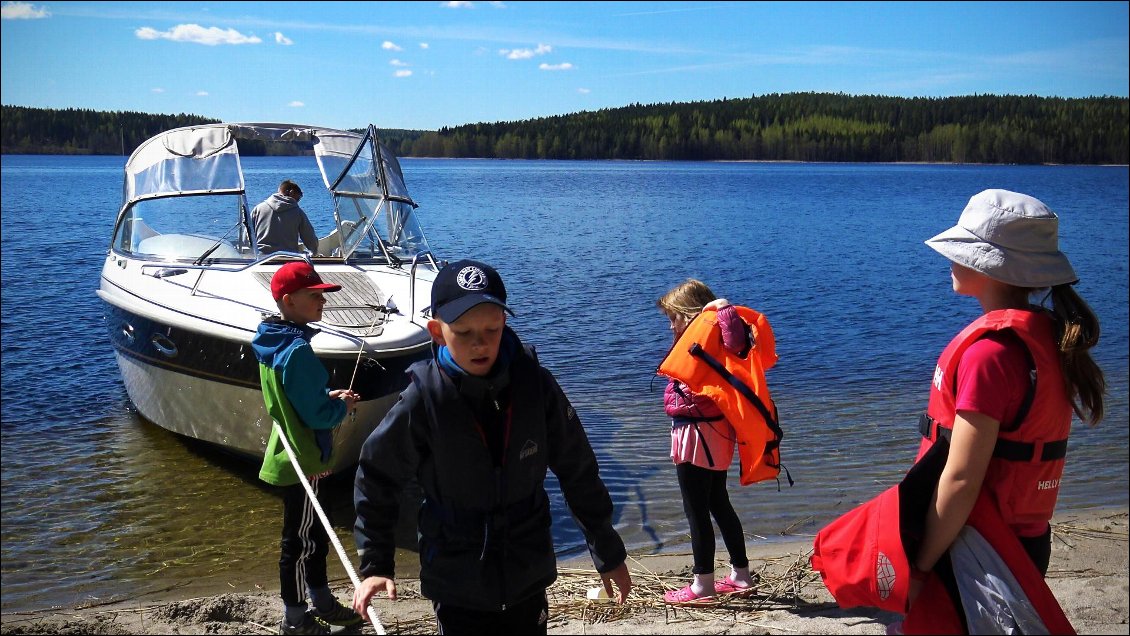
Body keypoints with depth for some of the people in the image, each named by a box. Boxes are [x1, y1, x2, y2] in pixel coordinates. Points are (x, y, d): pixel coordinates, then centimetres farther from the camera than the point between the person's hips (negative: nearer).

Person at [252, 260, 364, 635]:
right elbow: (317, 415, -26)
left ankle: (322, 603, 38)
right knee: (300, 540, 5)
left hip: (295, 457, 10)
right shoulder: (297, 351, -26)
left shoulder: (273, 343, 4)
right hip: (303, 462, -10)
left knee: (318, 531, 22)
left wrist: (330, 395, 3)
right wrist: (343, 405, -7)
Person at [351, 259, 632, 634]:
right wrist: (375, 564, -5)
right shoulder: (423, 400, -17)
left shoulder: (535, 384, -11)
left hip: (528, 576, 2)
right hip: (456, 586, -2)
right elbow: (376, 479, -2)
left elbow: (578, 471, -1)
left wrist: (607, 553, 7)